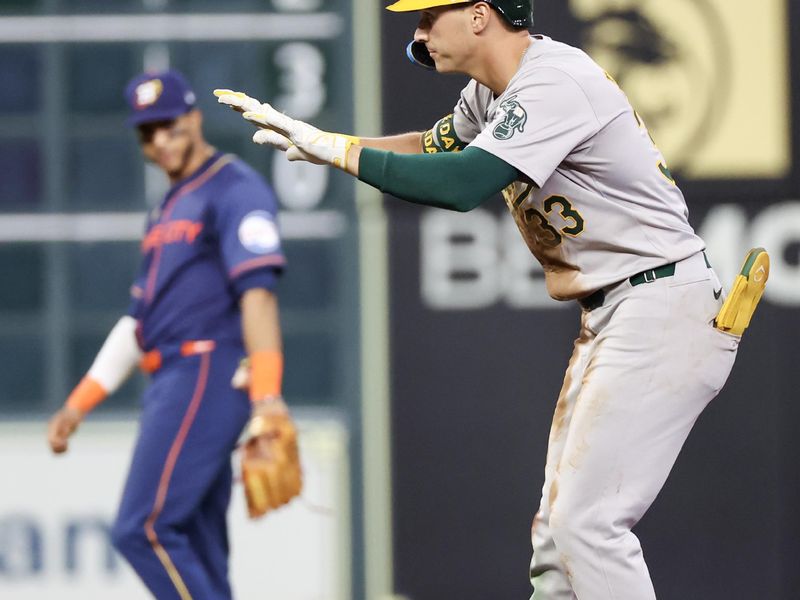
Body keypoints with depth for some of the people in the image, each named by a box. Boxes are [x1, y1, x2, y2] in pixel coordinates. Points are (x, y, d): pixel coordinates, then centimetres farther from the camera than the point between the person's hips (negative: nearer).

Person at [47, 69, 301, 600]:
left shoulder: (233, 189, -4)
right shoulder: (168, 211, 24)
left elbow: (257, 292, -16)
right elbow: (141, 321, 28)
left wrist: (266, 397, -28)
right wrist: (79, 404, 23)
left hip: (208, 374, -9)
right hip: (175, 380, 9)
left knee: (143, 530, -17)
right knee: (196, 555, 4)